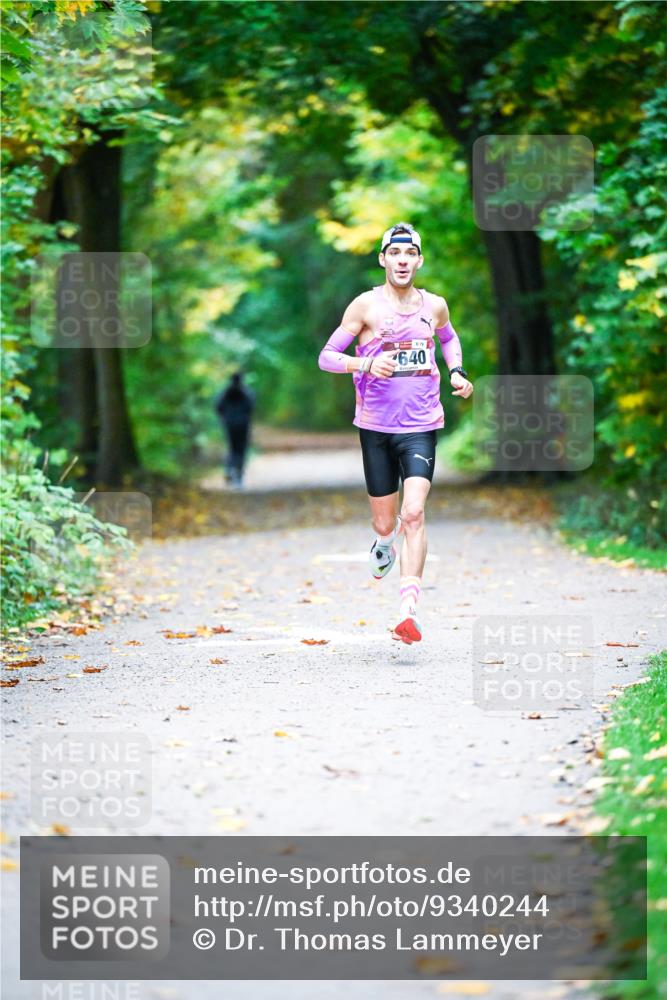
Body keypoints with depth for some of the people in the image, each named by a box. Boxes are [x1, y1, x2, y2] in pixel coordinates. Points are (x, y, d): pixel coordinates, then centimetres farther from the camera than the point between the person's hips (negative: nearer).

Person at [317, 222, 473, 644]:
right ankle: (384, 542, 47)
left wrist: (457, 372, 9)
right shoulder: (366, 305, -5)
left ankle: (409, 611, -20)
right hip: (376, 426, -1)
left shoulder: (435, 306, 5)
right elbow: (326, 357, -4)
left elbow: (450, 339, 28)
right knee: (385, 522, 7)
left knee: (414, 513, -17)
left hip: (421, 426, 1)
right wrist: (367, 363, -22)